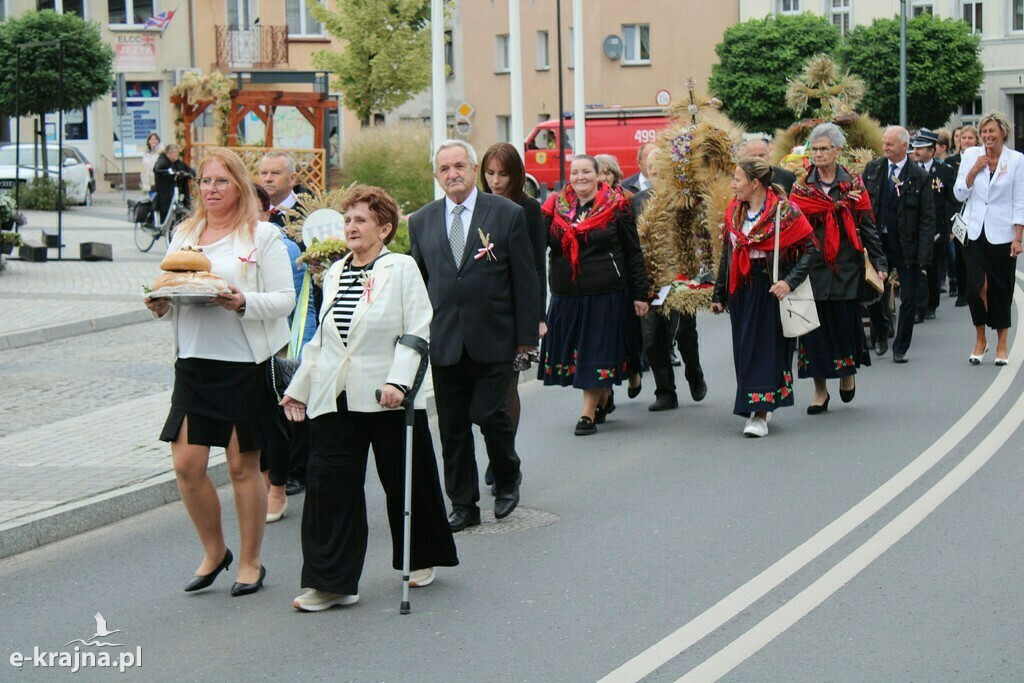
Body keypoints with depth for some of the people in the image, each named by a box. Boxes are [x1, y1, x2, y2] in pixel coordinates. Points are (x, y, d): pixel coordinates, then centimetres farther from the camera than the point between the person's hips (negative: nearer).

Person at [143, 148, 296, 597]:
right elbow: (169, 288, 18)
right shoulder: (183, 234, 14)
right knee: (186, 464, 0)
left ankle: (250, 563, 17)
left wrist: (244, 302, -23)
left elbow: (285, 299, -7)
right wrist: (160, 306, -4)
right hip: (193, 361, 5)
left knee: (243, 466, 3)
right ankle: (214, 551, 22)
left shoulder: (263, 236, -2)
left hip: (246, 365, -4)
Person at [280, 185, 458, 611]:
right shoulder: (334, 273, 13)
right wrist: (299, 387, 18)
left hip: (387, 399, -4)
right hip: (336, 399, 4)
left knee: (406, 483, 9)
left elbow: (417, 333, -10)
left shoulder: (401, 269, -4)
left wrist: (398, 381, -22)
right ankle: (331, 581, 0)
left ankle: (420, 561, 31)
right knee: (328, 485, -4)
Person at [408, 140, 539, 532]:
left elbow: (525, 279, 0)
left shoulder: (507, 214, 0)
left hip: (492, 338, -3)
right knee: (452, 427, 6)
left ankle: (507, 478, 19)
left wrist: (526, 335, -3)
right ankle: (463, 504, 17)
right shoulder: (422, 222, 9)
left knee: (490, 414, -9)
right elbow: (416, 282, 13)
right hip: (443, 342, 3)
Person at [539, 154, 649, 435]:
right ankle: (604, 398, 32)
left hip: (606, 293, -4)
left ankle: (589, 412, 6)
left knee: (596, 351, -1)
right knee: (572, 352, 10)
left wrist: (640, 294, -2)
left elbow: (633, 252, 1)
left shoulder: (616, 206, -2)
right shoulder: (556, 206, 6)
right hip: (566, 295, 4)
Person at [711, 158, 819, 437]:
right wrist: (719, 295, 14)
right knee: (745, 350, 7)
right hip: (742, 292, 6)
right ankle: (759, 407, 19)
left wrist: (790, 281, -20)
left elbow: (811, 249, -10)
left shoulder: (784, 211, -10)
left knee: (769, 348, -4)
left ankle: (760, 413, -4)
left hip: (772, 290, -6)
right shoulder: (733, 213, 8)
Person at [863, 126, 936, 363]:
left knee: (909, 299, 3)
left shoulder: (920, 177, -6)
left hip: (907, 246, -2)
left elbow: (927, 219, -6)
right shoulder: (872, 169, 3)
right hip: (877, 241, 2)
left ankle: (900, 348, 17)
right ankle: (881, 332, 32)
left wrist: (923, 255, -13)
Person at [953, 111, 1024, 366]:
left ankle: (1002, 345, 16)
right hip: (975, 231, 1)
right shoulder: (971, 156, 3)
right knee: (975, 287, -7)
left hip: (1002, 234, -1)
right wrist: (975, 170, -10)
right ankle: (980, 340, 12)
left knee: (1000, 288, 4)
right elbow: (959, 194, 3)